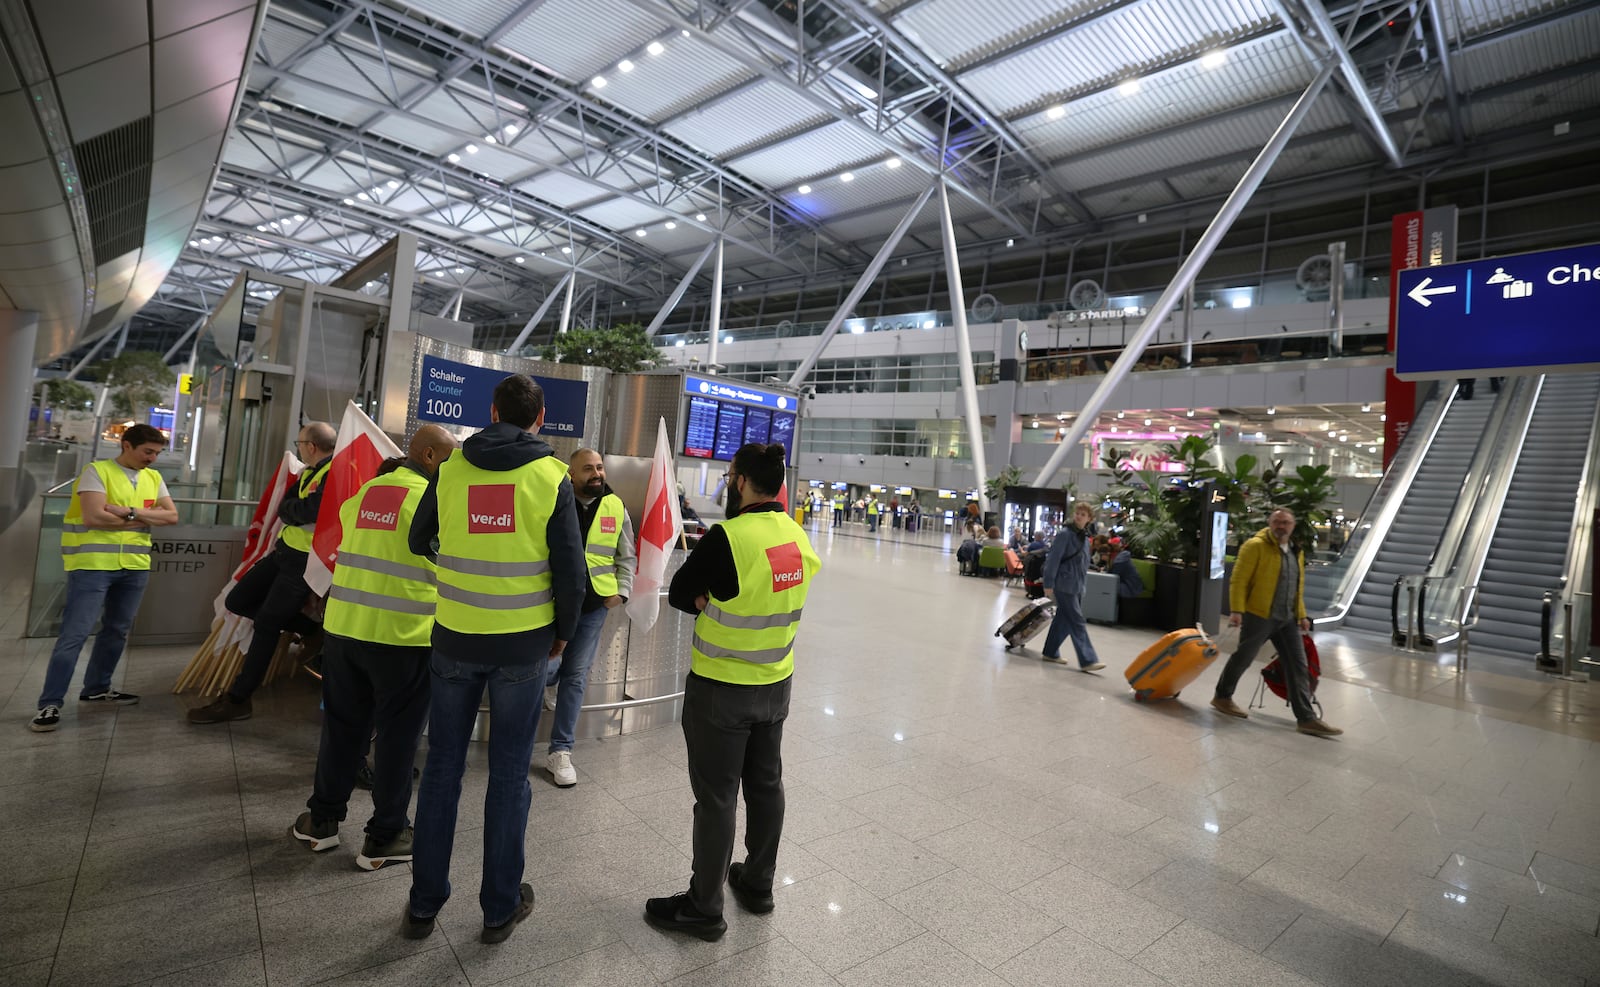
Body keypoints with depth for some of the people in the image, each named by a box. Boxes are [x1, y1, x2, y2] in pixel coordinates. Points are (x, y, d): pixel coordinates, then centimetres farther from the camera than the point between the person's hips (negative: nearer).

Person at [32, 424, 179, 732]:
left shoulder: (154, 478, 10)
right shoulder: (96, 471, -8)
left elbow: (172, 516, 0)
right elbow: (94, 517, -19)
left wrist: (130, 512, -14)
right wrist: (146, 519, -8)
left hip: (135, 566, 6)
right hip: (92, 564, -6)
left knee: (117, 631, 13)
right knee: (75, 633, -6)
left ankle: (96, 690, 27)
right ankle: (50, 704, 1)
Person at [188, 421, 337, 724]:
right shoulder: (309, 471, 13)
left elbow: (307, 511, -25)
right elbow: (284, 507, 9)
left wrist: (288, 509, -5)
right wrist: (298, 512, -10)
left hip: (306, 560, -10)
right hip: (285, 549, 10)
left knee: (266, 625, -4)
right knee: (237, 601, 11)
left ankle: (237, 700, 9)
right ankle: (309, 629, 15)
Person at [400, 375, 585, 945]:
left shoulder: (450, 470, -2)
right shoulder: (551, 477, -10)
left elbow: (419, 542, 12)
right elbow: (570, 569, -10)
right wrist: (562, 633, 5)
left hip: (454, 639, 2)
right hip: (524, 644, -2)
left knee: (443, 766, 16)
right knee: (509, 773, 11)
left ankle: (424, 904, 29)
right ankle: (500, 908, 25)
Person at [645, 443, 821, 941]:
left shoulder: (728, 537, -23)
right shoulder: (798, 537, -2)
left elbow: (678, 594, -12)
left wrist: (708, 602, 0)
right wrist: (724, 605, -3)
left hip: (721, 689, -7)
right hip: (776, 683, 7)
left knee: (716, 797, 8)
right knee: (766, 784, 20)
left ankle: (704, 908, 25)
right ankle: (758, 884, 39)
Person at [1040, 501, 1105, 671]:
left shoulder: (1085, 537, 12)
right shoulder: (1065, 533, -12)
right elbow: (1053, 559, -14)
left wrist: (1084, 584, 18)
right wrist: (1049, 583, -16)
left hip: (1077, 586, 8)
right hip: (1064, 585, -8)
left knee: (1064, 620, 13)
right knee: (1077, 623, -7)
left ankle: (1051, 652, 24)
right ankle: (1087, 660, -4)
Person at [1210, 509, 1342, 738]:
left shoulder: (1296, 552, 14)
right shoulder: (1256, 546, -10)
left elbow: (1298, 587, 22)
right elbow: (1239, 580, -14)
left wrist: (1301, 615, 16)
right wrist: (1237, 610, -20)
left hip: (1287, 619, 7)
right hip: (1258, 616, -7)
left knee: (1297, 665, 4)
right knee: (1243, 658, 4)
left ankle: (1306, 718, 7)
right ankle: (1222, 697, 22)